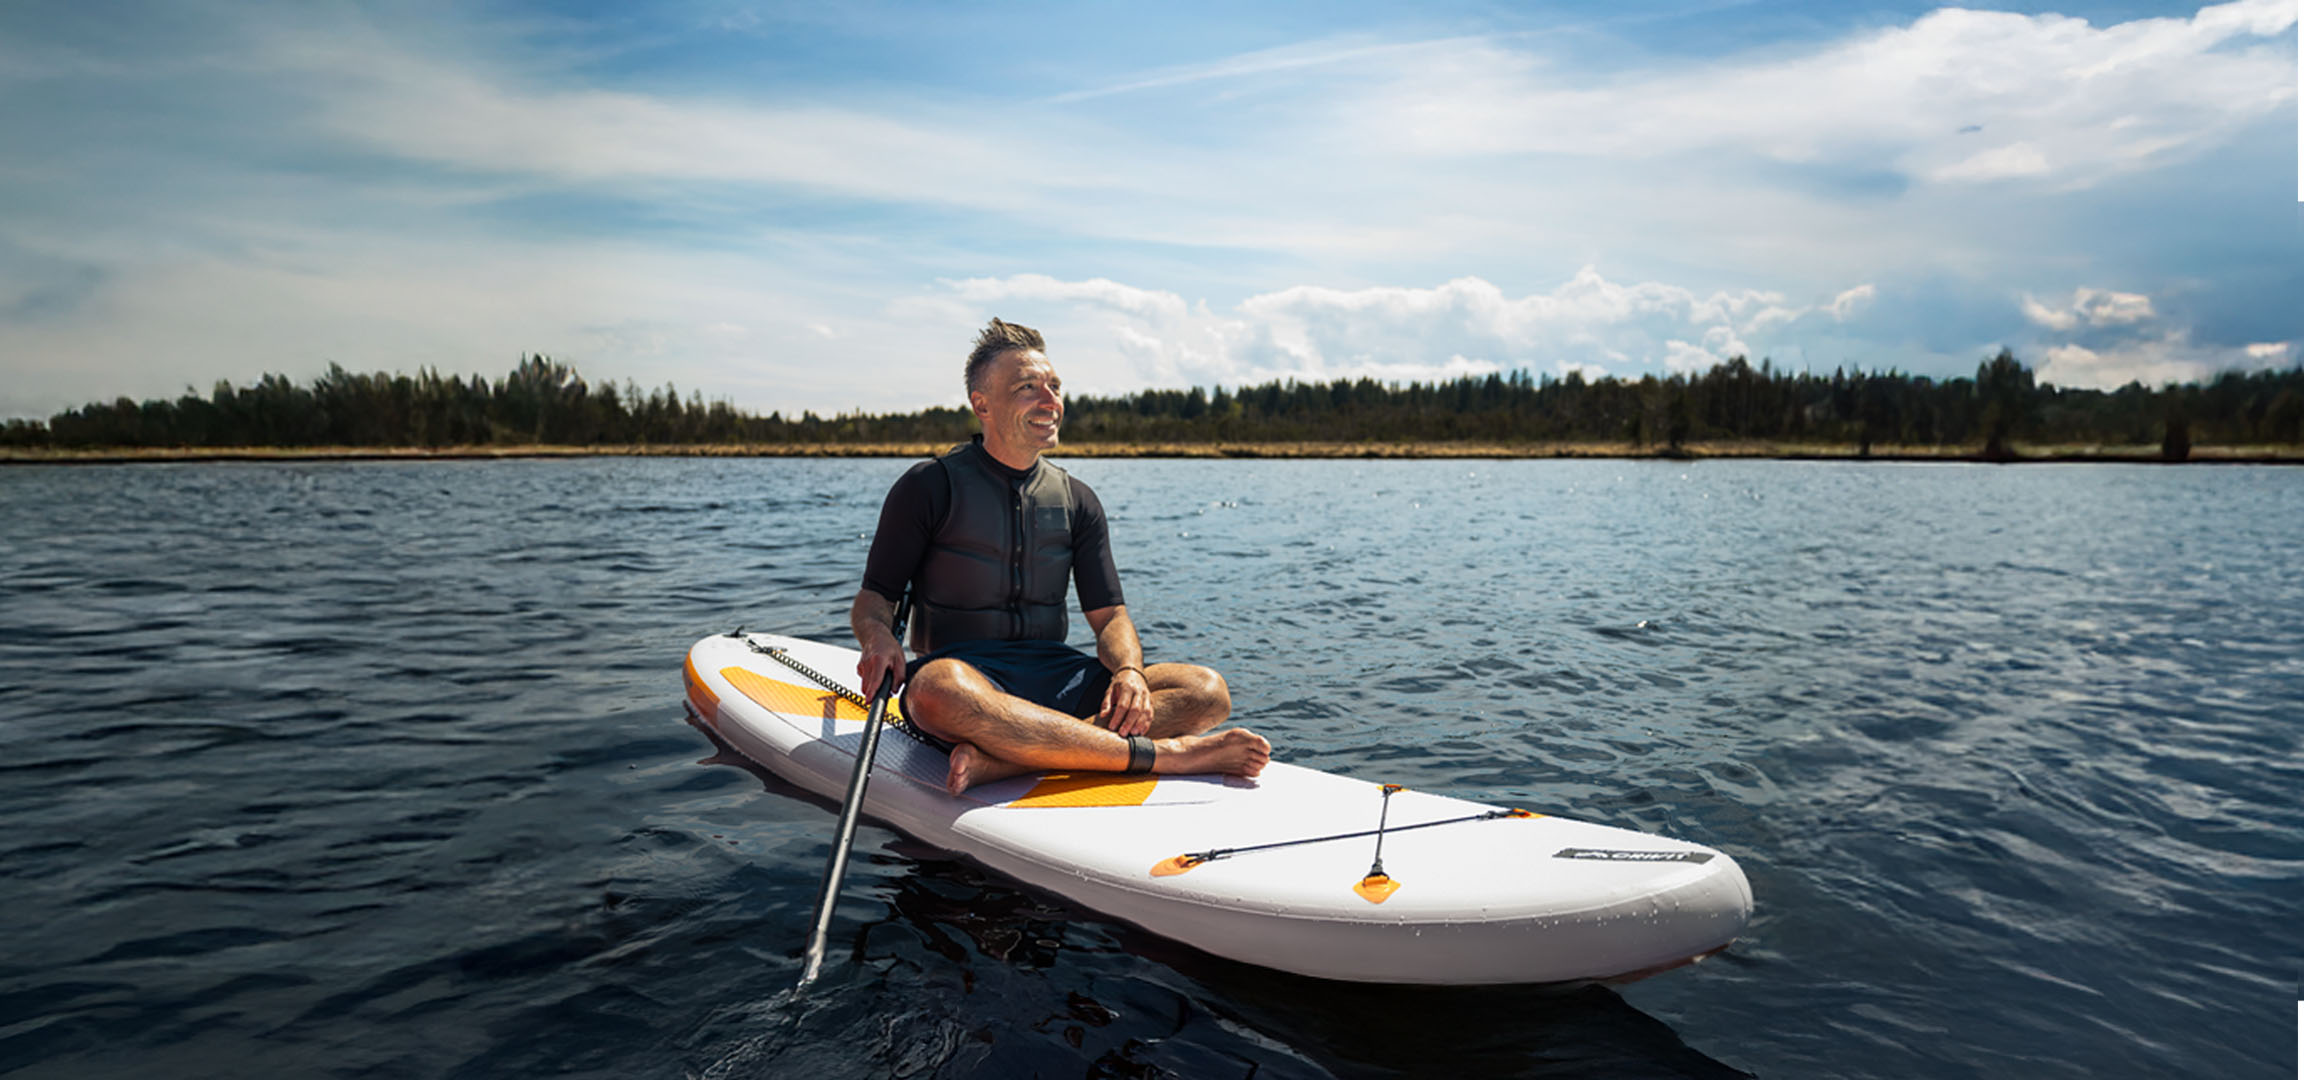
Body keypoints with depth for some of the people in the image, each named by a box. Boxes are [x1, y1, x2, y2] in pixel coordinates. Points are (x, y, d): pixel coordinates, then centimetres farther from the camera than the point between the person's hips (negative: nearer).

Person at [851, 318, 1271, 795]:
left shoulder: (1077, 500, 11)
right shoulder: (930, 487, 0)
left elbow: (1109, 614, 8)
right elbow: (873, 599, 1)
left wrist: (1129, 671, -14)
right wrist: (879, 639, -24)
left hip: (1054, 675, 4)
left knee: (1207, 691, -18)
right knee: (940, 688, -41)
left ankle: (1002, 759, -36)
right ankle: (1163, 752, -35)